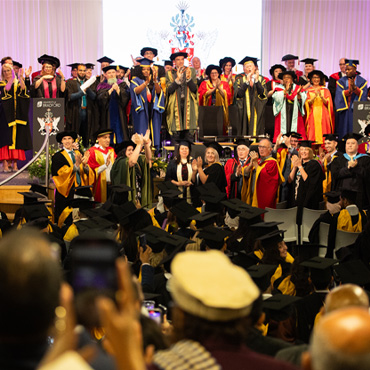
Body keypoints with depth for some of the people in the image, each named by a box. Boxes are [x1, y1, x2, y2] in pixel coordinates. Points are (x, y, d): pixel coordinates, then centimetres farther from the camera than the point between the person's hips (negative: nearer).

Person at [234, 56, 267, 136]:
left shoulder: (261, 79, 9)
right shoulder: (240, 79, 6)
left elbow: (263, 94, -7)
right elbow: (238, 94, -10)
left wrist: (256, 80, -14)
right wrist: (247, 81, -16)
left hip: (257, 110, 1)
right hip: (244, 111, -1)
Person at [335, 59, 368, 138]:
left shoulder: (362, 81, 6)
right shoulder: (341, 81, 7)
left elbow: (363, 94, -8)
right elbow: (340, 95, -7)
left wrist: (355, 87, -26)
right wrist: (349, 90, -26)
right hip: (344, 111, 1)